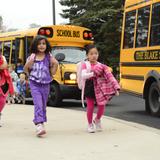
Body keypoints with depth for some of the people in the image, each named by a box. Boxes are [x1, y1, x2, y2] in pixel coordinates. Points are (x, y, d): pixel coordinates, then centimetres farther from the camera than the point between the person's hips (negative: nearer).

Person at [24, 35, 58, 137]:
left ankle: (40, 123, 24)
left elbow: (53, 73, 4)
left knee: (43, 105, 10)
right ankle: (39, 125, -23)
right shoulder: (32, 57, -1)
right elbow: (25, 69, 8)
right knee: (38, 104, -15)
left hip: (45, 84, 2)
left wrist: (55, 64, -7)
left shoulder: (49, 57, 1)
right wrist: (28, 63, -4)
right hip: (34, 84, -2)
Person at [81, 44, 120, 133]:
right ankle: (90, 124, 23)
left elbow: (108, 76, -2)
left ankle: (97, 120, 29)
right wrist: (93, 73, -32)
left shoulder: (100, 65, 2)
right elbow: (83, 76, -20)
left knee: (101, 106, -1)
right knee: (90, 107, 2)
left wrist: (115, 88, -11)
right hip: (89, 88, -2)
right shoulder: (85, 65, -5)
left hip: (99, 89, 2)